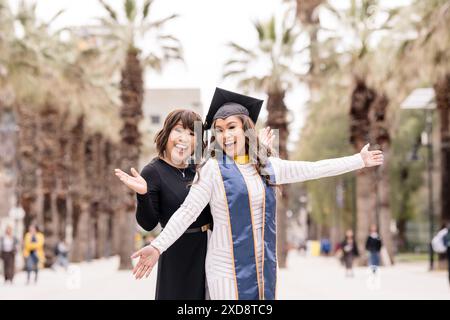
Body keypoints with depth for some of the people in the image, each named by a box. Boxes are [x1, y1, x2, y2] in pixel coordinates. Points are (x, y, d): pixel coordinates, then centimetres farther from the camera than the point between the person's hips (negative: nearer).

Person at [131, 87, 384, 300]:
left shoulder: (268, 166, 7)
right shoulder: (213, 169, -6)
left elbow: (313, 169, 15)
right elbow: (187, 212, -13)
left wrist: (359, 160, 18)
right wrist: (158, 246, -24)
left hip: (263, 267, 4)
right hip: (228, 268, -4)